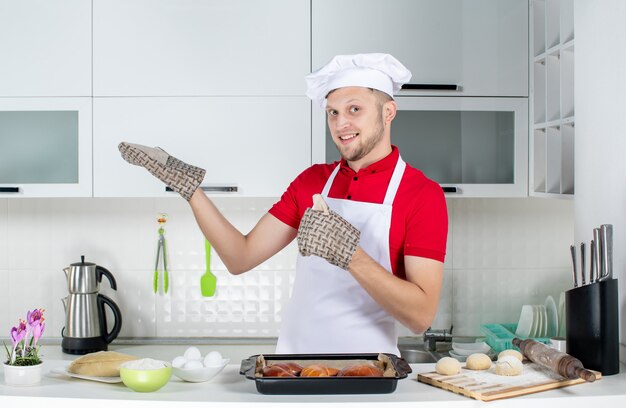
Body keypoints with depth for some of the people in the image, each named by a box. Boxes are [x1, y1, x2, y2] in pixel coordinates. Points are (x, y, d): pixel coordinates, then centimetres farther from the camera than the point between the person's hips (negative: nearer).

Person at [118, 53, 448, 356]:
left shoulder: (423, 194, -8)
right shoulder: (312, 181, 7)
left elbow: (421, 316, -15)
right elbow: (241, 258, 3)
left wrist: (349, 255, -27)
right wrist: (186, 185, -2)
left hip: (366, 375, -3)